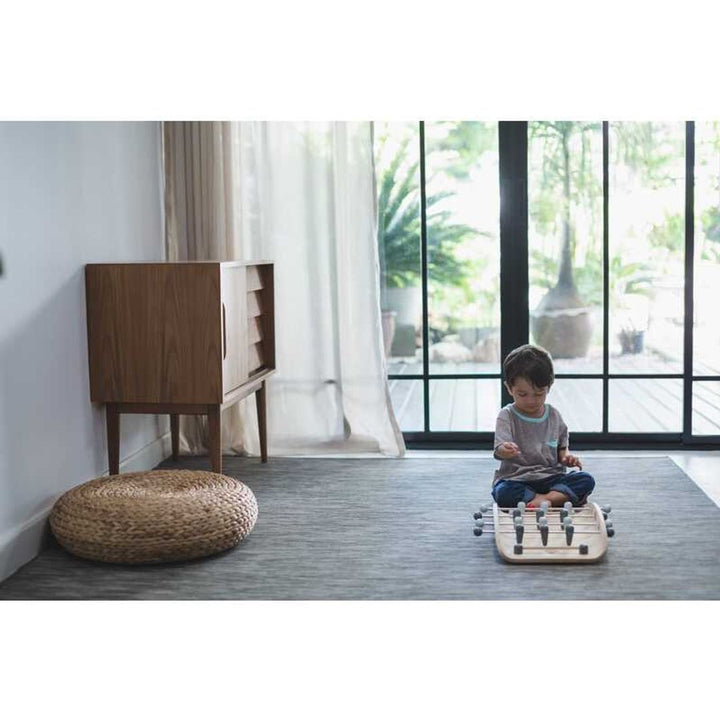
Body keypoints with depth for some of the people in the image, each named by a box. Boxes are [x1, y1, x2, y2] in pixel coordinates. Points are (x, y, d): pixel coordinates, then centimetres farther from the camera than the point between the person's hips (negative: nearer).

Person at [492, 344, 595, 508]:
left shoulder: (554, 416, 7)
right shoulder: (507, 416, -6)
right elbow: (499, 450, -20)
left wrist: (567, 457, -5)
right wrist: (505, 450, -45)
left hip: (550, 477, 3)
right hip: (516, 479, -3)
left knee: (586, 480, -19)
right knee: (503, 492, -36)